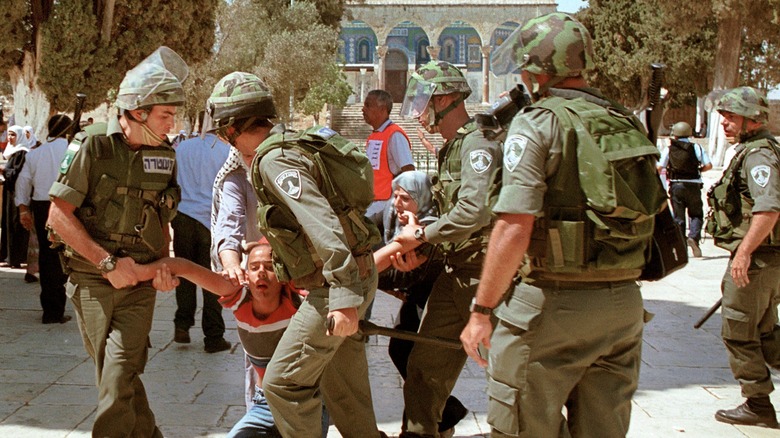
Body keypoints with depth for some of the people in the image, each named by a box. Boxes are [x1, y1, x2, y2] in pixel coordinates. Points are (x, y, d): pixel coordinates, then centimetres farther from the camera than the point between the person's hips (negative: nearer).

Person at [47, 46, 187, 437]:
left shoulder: (164, 155, 5)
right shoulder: (92, 145, -10)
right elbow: (58, 215, -12)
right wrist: (107, 262, -17)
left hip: (139, 282, 2)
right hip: (92, 280, -2)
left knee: (119, 378, -11)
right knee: (114, 373, 7)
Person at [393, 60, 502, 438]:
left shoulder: (478, 143, -15)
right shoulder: (450, 148, 15)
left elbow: (474, 211, -28)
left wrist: (422, 235, -16)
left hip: (485, 274, -9)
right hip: (454, 272, 9)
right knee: (425, 366, 10)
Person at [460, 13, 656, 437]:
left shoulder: (536, 124, -11)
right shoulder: (628, 125, 10)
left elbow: (515, 226, -19)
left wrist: (481, 310, -14)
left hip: (553, 305, -6)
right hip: (624, 305, 7)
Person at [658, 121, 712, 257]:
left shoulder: (668, 149, 1)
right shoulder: (696, 147, 1)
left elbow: (658, 167, -6)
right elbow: (708, 165, -3)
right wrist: (698, 169, 15)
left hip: (676, 186, 1)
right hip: (693, 185, -1)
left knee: (678, 217, 8)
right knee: (696, 214, 10)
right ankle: (693, 237, -14)